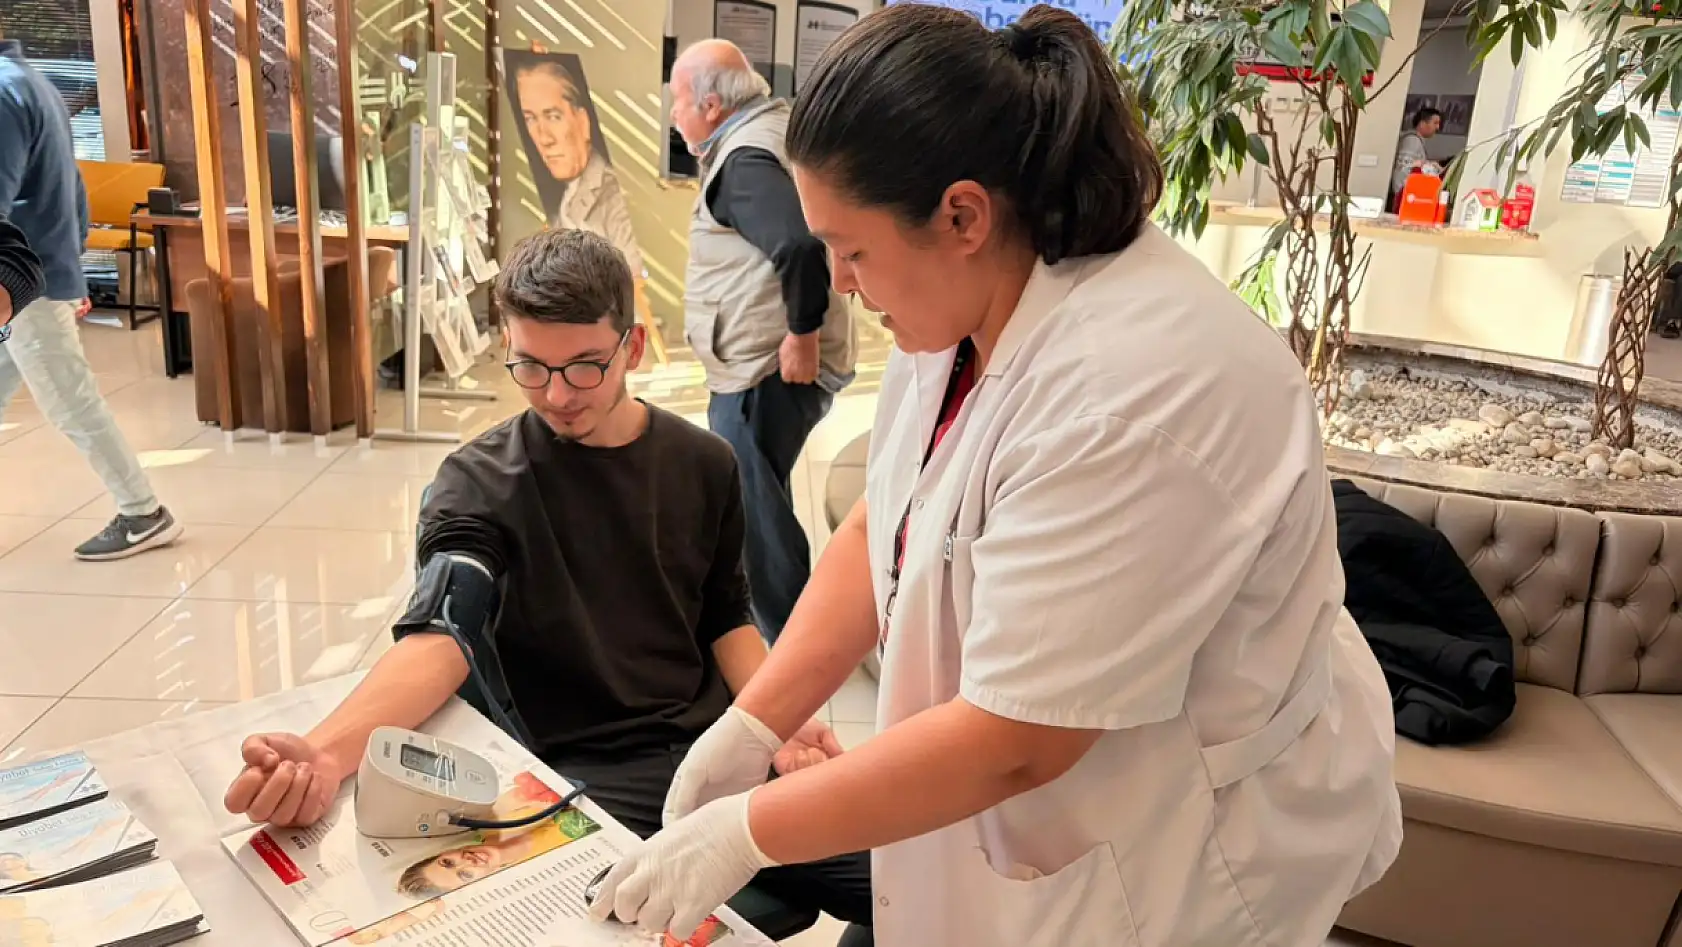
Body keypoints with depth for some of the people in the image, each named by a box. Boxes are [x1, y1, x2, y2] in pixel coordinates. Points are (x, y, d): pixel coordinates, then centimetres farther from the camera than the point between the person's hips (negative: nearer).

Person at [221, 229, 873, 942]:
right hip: (582, 770, -4)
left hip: (713, 746, 4)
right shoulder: (481, 482, -5)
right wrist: (324, 752, -39)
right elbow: (439, 637, -20)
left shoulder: (703, 463, 7)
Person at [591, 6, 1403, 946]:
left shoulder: (1129, 393, -32)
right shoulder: (971, 304, -5)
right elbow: (880, 531, 2)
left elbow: (1013, 742, -29)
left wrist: (746, 836, -20)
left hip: (1180, 850, -6)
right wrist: (752, 723, -5)